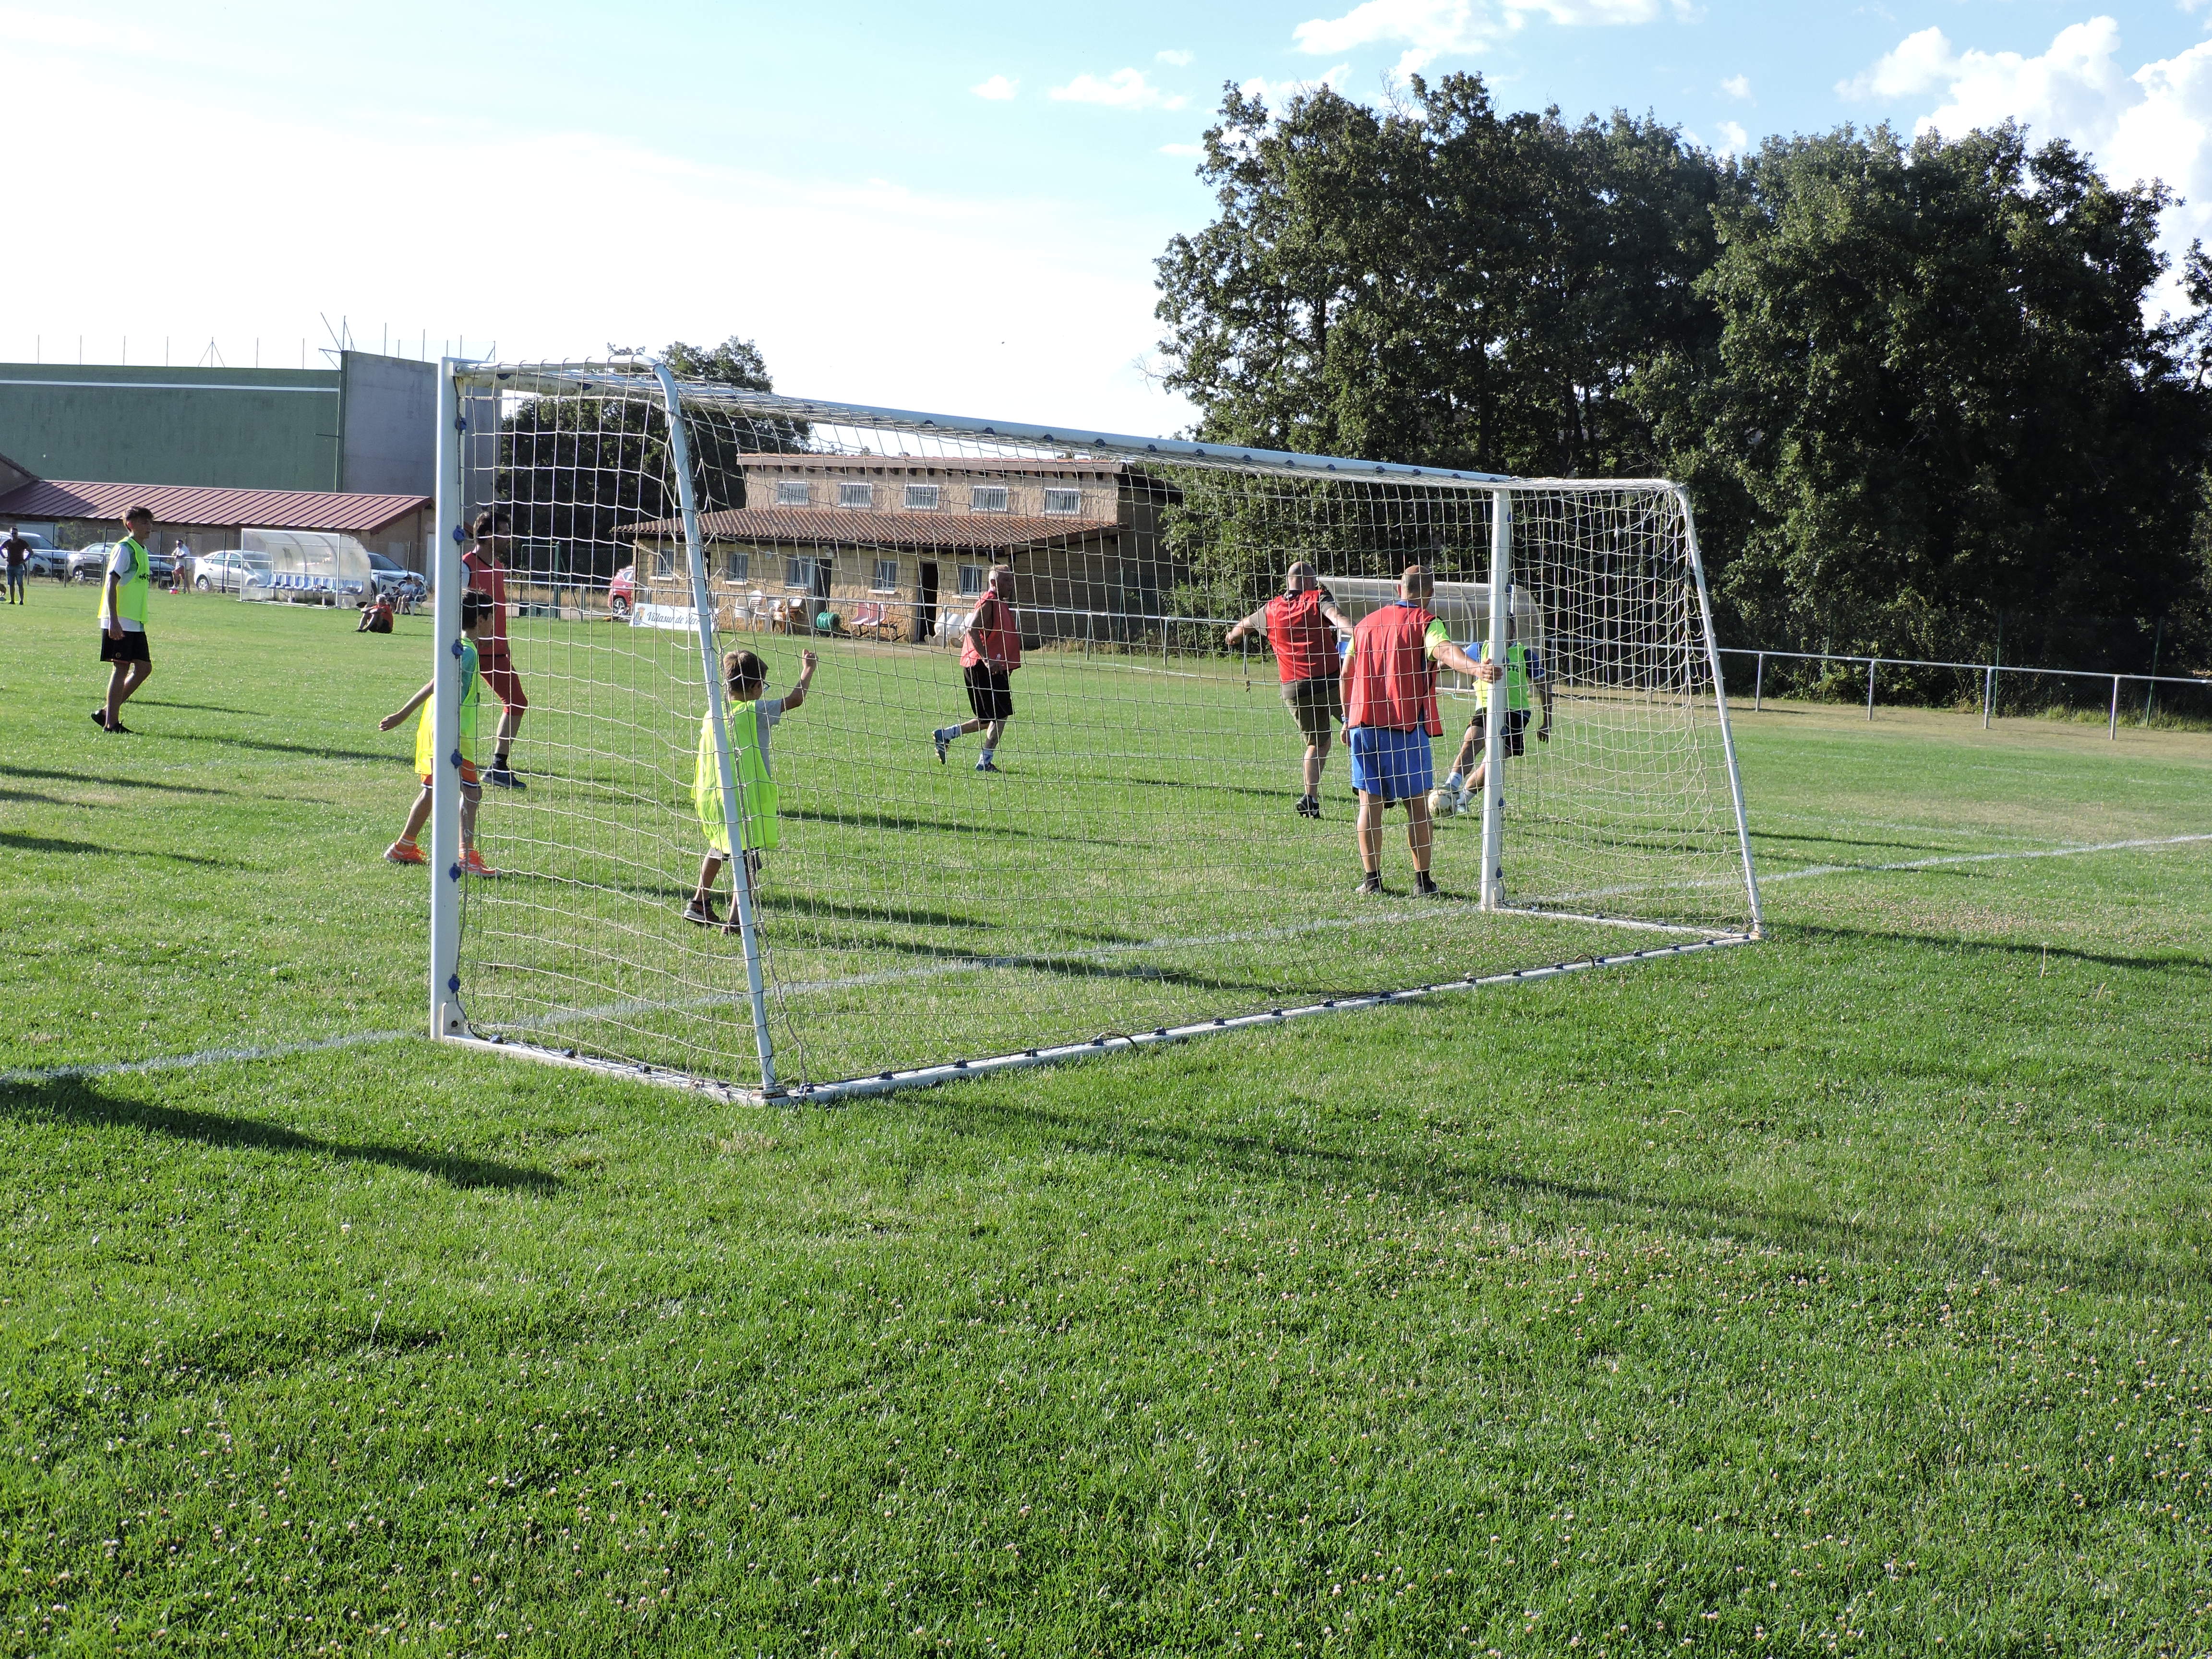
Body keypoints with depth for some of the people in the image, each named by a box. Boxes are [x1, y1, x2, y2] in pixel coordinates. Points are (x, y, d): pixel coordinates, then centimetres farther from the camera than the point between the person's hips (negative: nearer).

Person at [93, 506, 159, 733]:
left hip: (136, 622, 9)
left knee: (144, 668, 7)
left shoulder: (142, 551, 17)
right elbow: (111, 584, -16)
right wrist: (114, 620, -22)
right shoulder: (125, 549, -10)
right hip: (120, 622, -9)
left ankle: (106, 712, 15)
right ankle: (111, 723, -1)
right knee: (121, 669, -6)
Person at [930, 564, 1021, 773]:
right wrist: (986, 659, -27)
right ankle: (985, 762, -5)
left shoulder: (1002, 604, 19)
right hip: (984, 668, -10)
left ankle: (944, 735, 17)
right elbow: (972, 630, -22)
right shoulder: (989, 602, -11)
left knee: (990, 719, 13)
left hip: (994, 667, 10)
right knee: (1001, 715, -8)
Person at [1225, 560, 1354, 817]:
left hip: (1293, 690, 4)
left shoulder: (1271, 609, 15)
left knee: (1317, 742, 15)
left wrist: (1232, 636, 57)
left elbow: (1246, 625, 35)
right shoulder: (1318, 598, 3)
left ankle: (1310, 798, 1)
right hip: (1330, 681, -4)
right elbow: (1336, 617, -19)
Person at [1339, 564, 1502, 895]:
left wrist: (1348, 718, 28)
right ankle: (1422, 880, 6)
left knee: (1370, 803, 6)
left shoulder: (1367, 622, 14)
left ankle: (1371, 879, 4)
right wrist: (1476, 668, -43)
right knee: (1416, 805, 5)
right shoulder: (1425, 623, -3)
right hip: (1408, 727, -4)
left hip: (1363, 723, 4)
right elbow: (1444, 649, -26)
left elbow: (1346, 673, 18)